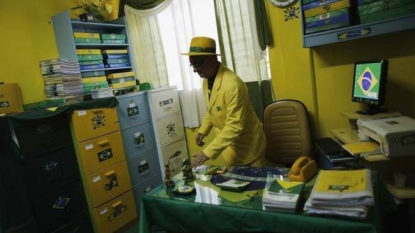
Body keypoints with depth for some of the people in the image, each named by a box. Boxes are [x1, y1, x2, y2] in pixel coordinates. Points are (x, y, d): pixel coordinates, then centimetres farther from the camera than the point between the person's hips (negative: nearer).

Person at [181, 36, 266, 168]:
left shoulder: (232, 85, -30)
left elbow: (234, 127, -31)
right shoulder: (207, 79, -3)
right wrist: (203, 131, 5)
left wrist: (208, 152, -31)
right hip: (230, 144, 8)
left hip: (247, 146, -7)